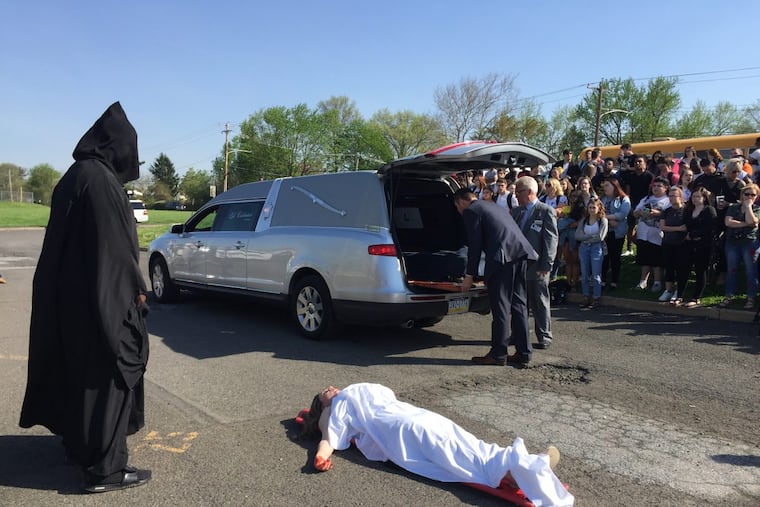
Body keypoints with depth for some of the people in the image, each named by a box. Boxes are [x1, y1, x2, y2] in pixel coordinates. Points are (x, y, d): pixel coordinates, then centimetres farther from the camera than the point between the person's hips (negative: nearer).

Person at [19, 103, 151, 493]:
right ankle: (105, 468, 6)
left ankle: (78, 444, 35)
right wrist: (136, 289, -9)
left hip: (71, 295, 10)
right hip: (102, 297, -10)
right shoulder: (101, 180, -19)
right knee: (108, 376, -2)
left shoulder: (74, 176, 12)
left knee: (81, 371, 20)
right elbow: (115, 246, -20)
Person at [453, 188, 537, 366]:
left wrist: (469, 275, 3)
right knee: (518, 304, 12)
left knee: (500, 306, -2)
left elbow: (475, 245, -3)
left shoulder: (470, 211, 3)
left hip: (502, 257, -9)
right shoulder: (493, 207, 30)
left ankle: (498, 354, 5)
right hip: (521, 253, 9)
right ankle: (523, 352, 17)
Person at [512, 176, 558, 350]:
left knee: (540, 303, 4)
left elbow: (551, 239, -10)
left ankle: (544, 336, 15)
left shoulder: (546, 211, -6)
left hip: (537, 266, -6)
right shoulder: (515, 211, 13)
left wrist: (546, 265, -15)